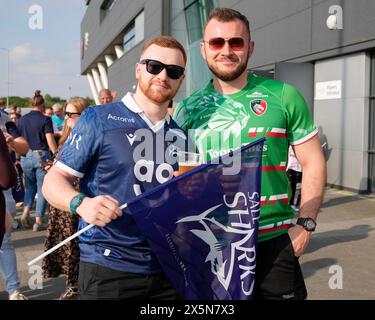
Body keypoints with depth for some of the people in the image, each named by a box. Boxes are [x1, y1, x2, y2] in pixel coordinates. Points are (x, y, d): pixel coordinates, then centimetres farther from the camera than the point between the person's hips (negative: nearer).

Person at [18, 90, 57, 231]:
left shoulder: (22, 119, 5)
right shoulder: (45, 120, -8)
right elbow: (50, 141, -13)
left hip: (26, 156, 4)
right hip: (42, 156, -4)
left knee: (30, 185, 23)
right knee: (42, 188, 5)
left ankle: (26, 213, 5)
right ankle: (38, 222, 4)